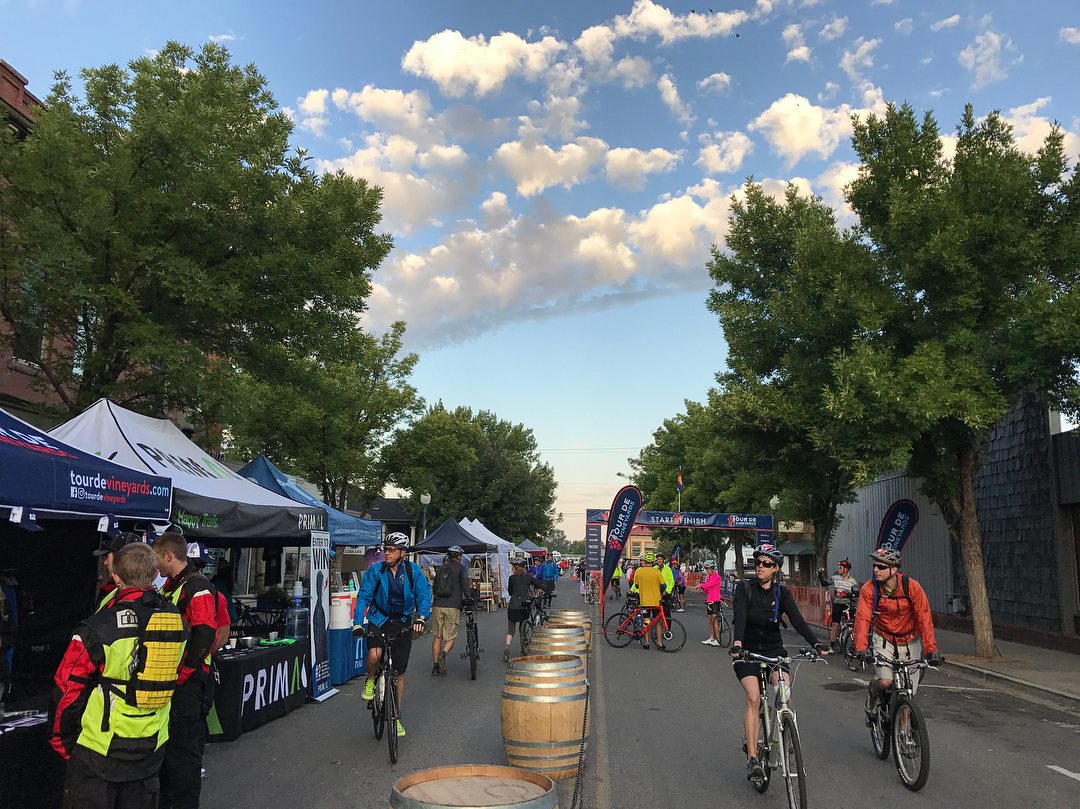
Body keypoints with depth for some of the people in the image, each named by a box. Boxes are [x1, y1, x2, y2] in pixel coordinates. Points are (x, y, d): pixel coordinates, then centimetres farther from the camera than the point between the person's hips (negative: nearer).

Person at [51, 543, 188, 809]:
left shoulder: (100, 626, -19)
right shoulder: (177, 621, -4)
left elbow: (68, 688, -12)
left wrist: (62, 741, 1)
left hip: (101, 749, -5)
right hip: (153, 747, 5)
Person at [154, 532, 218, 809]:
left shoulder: (198, 588, -18)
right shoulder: (169, 586, 13)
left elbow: (204, 635, -26)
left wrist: (180, 676, -19)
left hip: (187, 683, -10)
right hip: (167, 681, 10)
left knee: (184, 749, -1)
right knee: (165, 743, 20)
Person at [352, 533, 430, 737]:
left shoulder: (413, 571, -9)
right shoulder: (375, 570, -9)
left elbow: (424, 595, -11)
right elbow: (363, 596, -10)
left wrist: (421, 618, -27)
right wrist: (358, 623, -21)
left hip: (402, 624, 1)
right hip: (378, 620, -1)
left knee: (399, 673, 6)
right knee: (374, 655, -30)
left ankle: (396, 717, 22)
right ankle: (370, 680, 6)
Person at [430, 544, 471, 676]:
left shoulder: (441, 568, 17)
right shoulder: (461, 568, 3)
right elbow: (464, 580, -17)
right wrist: (467, 597, -12)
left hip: (438, 606, 4)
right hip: (452, 607, -4)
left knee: (437, 637, 11)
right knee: (450, 637, 4)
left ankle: (435, 667, 10)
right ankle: (443, 654, -23)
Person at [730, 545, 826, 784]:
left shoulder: (782, 593, -2)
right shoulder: (744, 589, -9)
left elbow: (797, 620, -15)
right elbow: (740, 617, -24)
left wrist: (815, 644, -31)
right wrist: (737, 642, -43)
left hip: (774, 650, 2)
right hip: (747, 651, -2)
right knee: (754, 698, -20)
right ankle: (752, 759, -14)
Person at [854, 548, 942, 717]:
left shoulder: (912, 586, -19)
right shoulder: (869, 588, -16)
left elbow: (924, 618, -19)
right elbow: (862, 618, -22)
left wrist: (931, 650, -25)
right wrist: (861, 648, -33)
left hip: (909, 641, 1)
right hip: (884, 640, 0)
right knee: (885, 681, -23)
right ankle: (872, 696, 11)